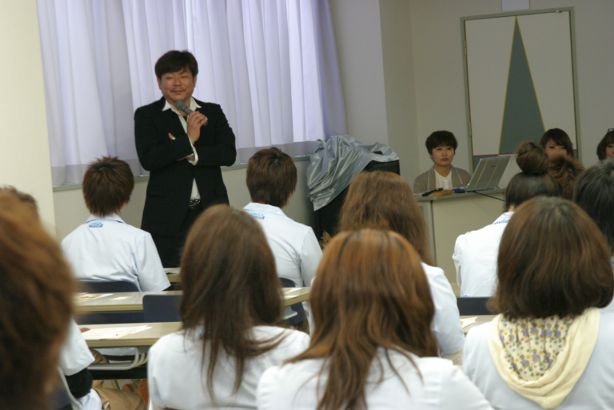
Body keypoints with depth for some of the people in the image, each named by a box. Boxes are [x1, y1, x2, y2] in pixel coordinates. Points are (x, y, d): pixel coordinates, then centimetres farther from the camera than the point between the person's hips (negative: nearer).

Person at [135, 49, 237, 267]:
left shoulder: (212, 112, 13)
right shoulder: (147, 115, 6)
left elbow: (229, 153, 0)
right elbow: (148, 159, -9)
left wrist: (191, 154, -11)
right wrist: (188, 140, -11)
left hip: (211, 211, 2)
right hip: (168, 216, -2)